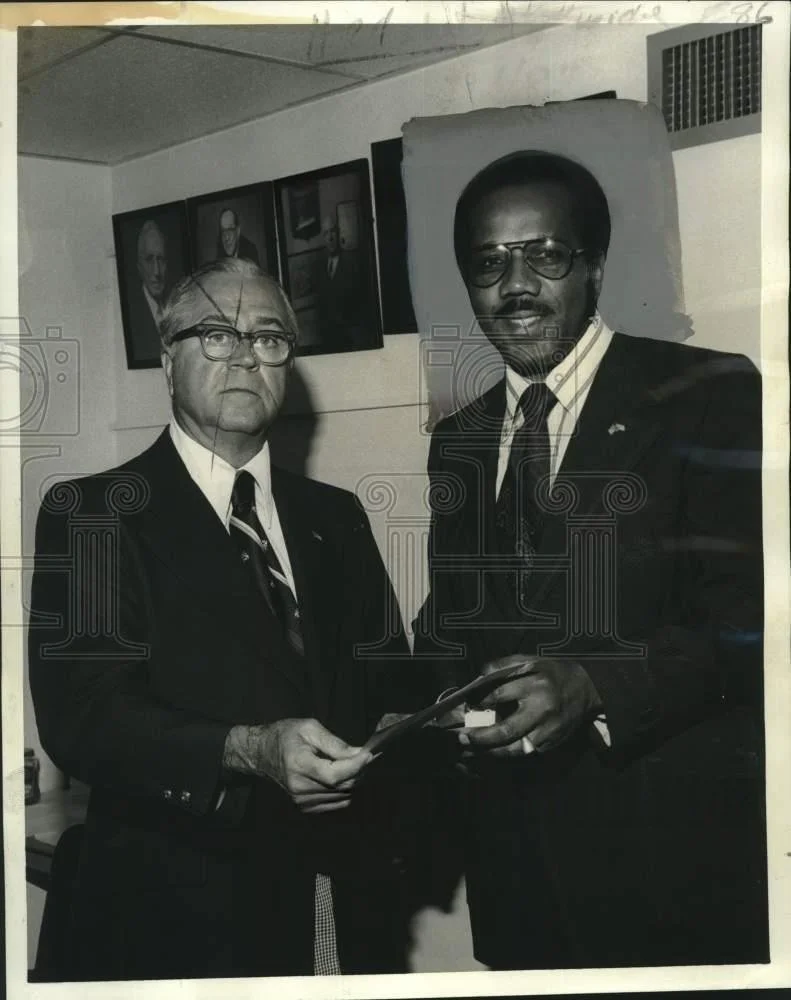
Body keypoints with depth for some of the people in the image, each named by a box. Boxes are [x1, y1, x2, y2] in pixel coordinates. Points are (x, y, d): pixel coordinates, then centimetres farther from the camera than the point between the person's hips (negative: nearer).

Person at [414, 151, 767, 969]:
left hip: (677, 847, -4)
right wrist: (441, 702, -5)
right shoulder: (456, 441, 11)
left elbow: (746, 616, -13)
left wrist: (596, 687, -26)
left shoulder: (709, 394, -7)